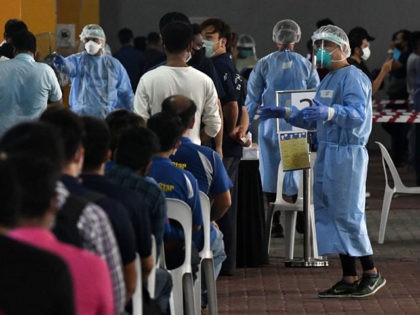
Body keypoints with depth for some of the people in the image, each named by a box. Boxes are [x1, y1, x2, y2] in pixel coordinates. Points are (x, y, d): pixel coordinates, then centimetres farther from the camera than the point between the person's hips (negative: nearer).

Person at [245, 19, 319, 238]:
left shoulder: (264, 65, -1)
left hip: (271, 125, 0)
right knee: (297, 169, 7)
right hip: (299, 127, 0)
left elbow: (252, 99, 1)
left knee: (271, 170, 6)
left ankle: (274, 222, 5)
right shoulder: (305, 65, 2)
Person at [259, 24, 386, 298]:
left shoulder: (353, 77, -10)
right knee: (330, 214, 8)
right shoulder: (327, 80, 19)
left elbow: (359, 112, -26)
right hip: (326, 153, 10)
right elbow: (313, 120, 25)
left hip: (347, 154, -10)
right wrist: (284, 113, 17)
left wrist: (329, 112, -41)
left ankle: (372, 273, 1)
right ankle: (349, 278, 12)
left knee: (347, 215, -8)